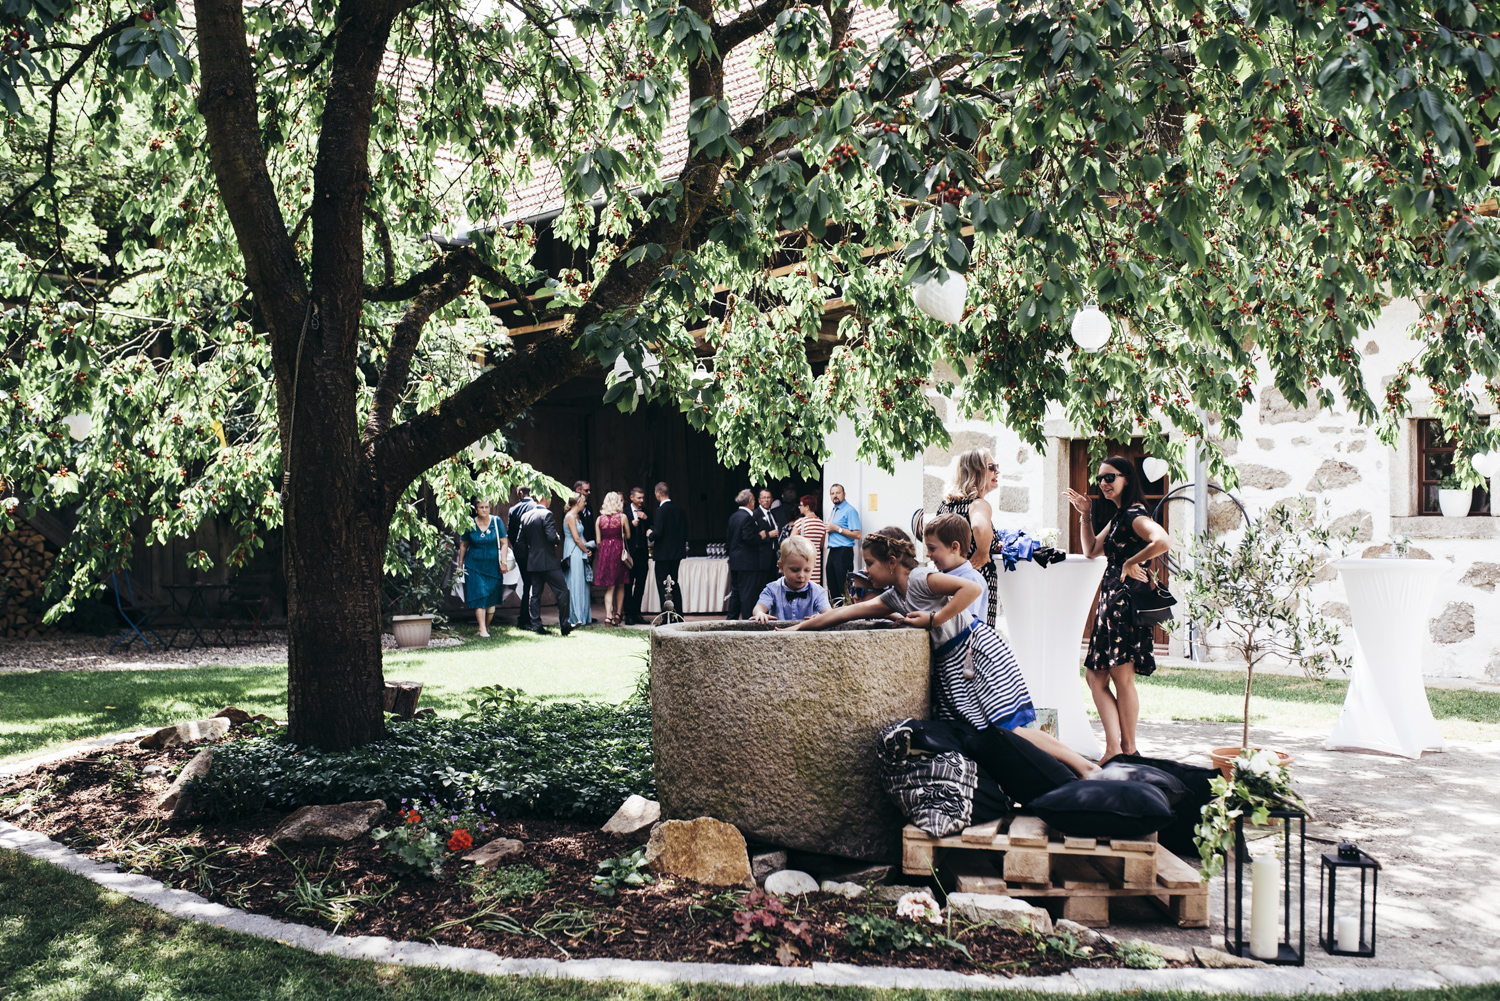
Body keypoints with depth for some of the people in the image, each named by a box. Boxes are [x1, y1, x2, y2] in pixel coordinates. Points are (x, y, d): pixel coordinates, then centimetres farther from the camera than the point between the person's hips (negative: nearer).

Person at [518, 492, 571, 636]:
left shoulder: (525, 516, 8)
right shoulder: (546, 514, -13)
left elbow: (519, 540, 9)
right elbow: (552, 537, -23)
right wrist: (558, 538, -1)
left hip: (532, 562, 7)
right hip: (548, 562, -7)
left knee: (535, 594, 11)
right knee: (562, 591, 1)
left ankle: (536, 625, 10)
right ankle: (564, 625, 1)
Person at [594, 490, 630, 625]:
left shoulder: (599, 519, 2)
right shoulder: (622, 517, -5)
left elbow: (598, 540, 3)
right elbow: (628, 536, 3)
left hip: (604, 552, 2)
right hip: (619, 551, -2)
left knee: (609, 587, 5)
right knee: (620, 586, 14)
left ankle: (608, 615, -6)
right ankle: (618, 613, 18)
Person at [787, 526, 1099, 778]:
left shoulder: (919, 578, -14)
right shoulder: (891, 598, 11)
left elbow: (973, 588, -25)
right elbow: (845, 612, 13)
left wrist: (932, 620, -22)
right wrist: (798, 627, 13)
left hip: (977, 651, -9)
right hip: (947, 663, 9)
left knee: (1006, 729, -17)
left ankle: (1084, 765, -11)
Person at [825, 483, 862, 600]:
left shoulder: (850, 510, -10)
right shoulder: (832, 511, 18)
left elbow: (857, 535, -18)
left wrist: (837, 529, -16)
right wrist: (828, 529, 9)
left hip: (844, 552, -9)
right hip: (832, 551, 9)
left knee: (844, 588, -9)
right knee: (832, 586, 12)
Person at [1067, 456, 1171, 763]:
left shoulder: (1134, 514, -13)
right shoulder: (1117, 515, 17)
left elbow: (1163, 542, -31)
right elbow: (1091, 551, 24)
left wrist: (1131, 563, -20)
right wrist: (1086, 515, 16)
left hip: (1124, 600, -10)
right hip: (1111, 599, 10)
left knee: (1122, 677, -2)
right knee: (1096, 677, 8)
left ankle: (1128, 749, 5)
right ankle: (1113, 747, 10)